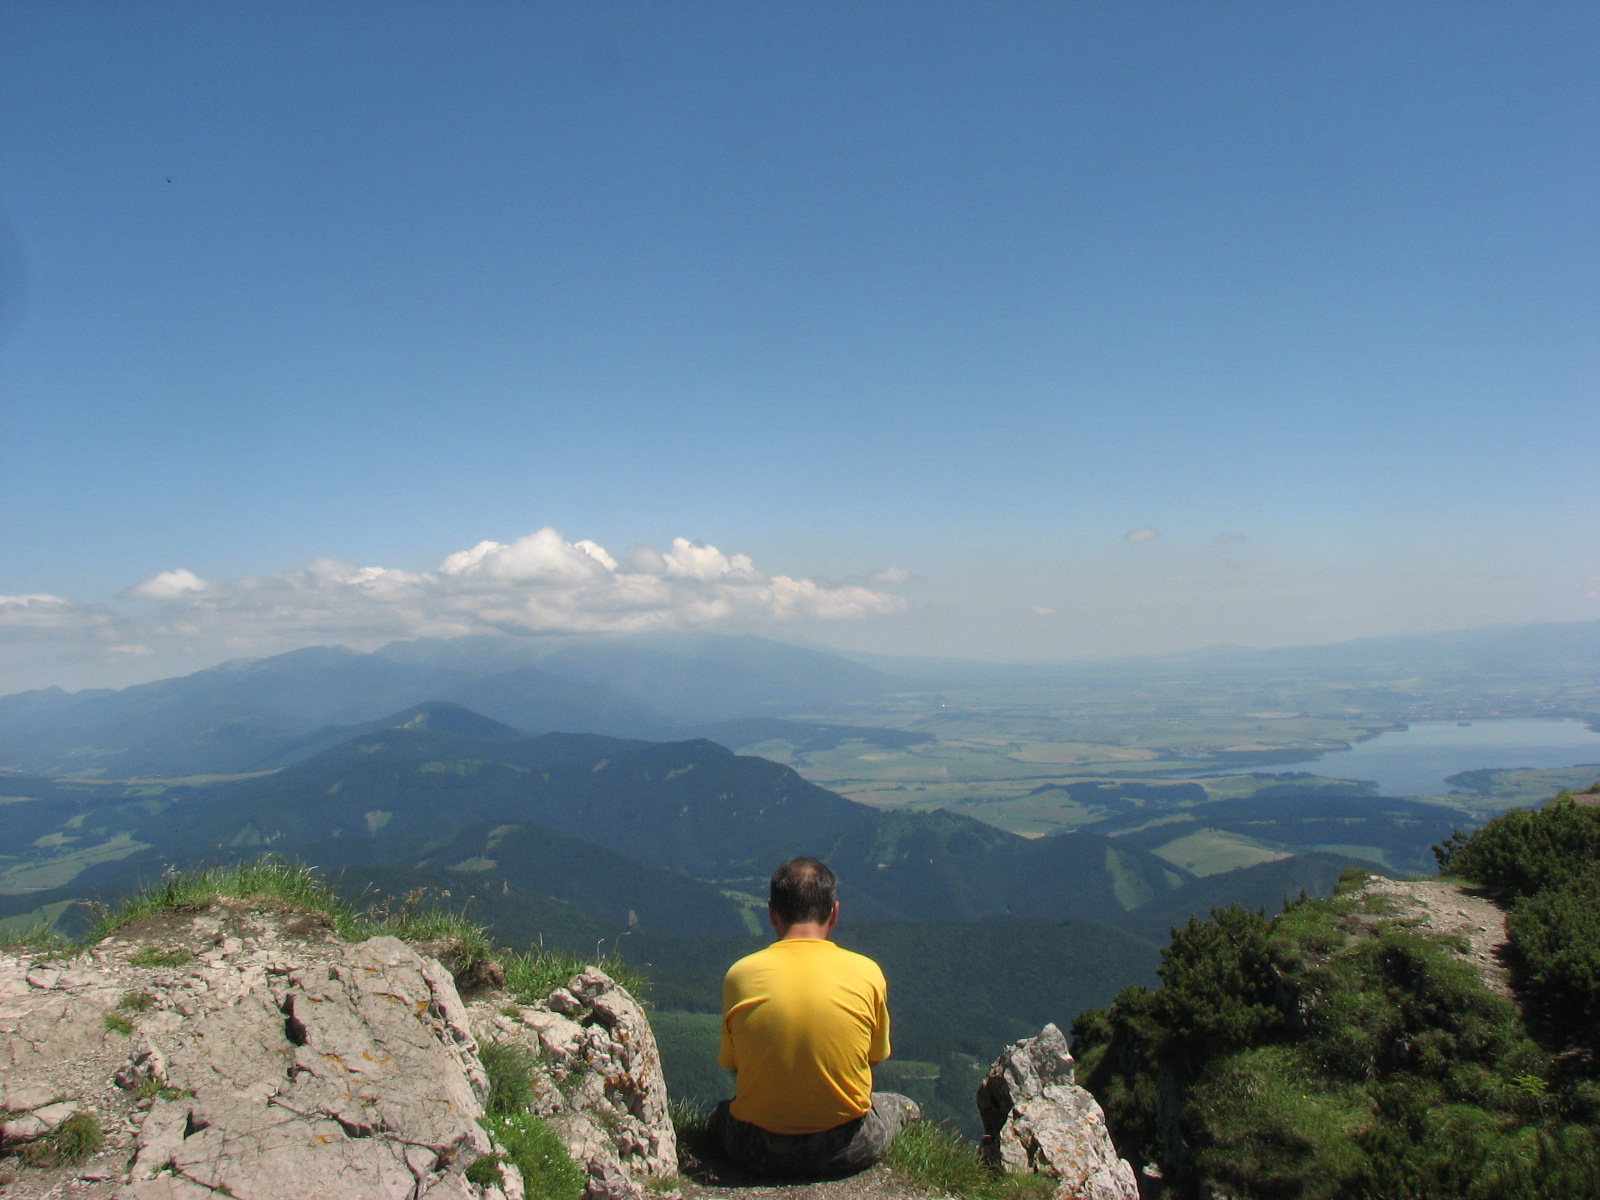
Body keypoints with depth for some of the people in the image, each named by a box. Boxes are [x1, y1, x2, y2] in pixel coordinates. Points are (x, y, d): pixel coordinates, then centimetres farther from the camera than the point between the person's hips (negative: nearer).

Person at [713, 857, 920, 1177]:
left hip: (759, 1151, 1)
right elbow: (876, 1056, 4)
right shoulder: (866, 973, -10)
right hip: (847, 1152, 0)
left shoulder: (740, 974, -9)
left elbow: (733, 1066, 3)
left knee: (721, 1111, 35)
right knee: (904, 1108, 32)